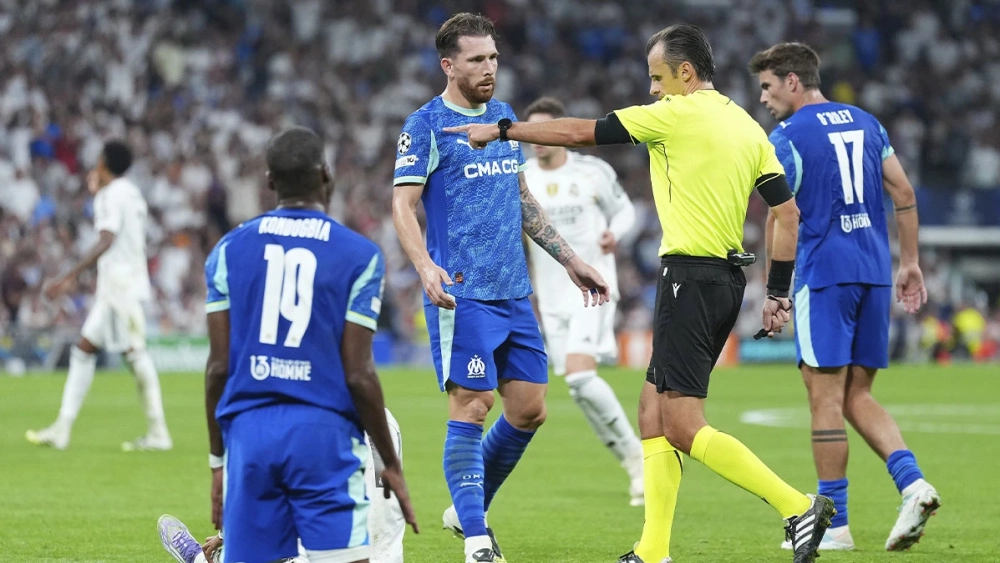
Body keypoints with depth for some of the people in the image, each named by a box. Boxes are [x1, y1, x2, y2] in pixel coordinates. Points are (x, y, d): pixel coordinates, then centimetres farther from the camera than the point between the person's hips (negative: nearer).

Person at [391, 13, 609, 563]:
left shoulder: (503, 116, 15)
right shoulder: (425, 126, -6)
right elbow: (403, 206, -12)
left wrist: (571, 261, 21)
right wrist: (426, 267, -29)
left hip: (514, 292, 7)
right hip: (462, 294, -7)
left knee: (529, 410, 5)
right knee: (471, 407, -10)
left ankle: (467, 507, 23)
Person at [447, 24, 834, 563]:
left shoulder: (678, 114, -9)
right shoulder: (748, 128, 13)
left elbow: (579, 132, -4)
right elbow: (788, 212, 11)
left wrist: (500, 129, 6)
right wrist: (778, 292, 16)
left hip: (689, 276, -9)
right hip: (728, 277, 9)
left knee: (683, 427, -9)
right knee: (654, 409, 13)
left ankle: (799, 506, -15)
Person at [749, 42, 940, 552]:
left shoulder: (787, 137, -5)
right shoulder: (866, 123, 14)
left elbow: (780, 218, -8)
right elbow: (904, 193, 12)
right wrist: (910, 262, 15)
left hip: (823, 274, -7)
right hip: (875, 271, 7)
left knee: (825, 396, -2)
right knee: (858, 396, 12)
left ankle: (834, 524, 0)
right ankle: (912, 483, -9)